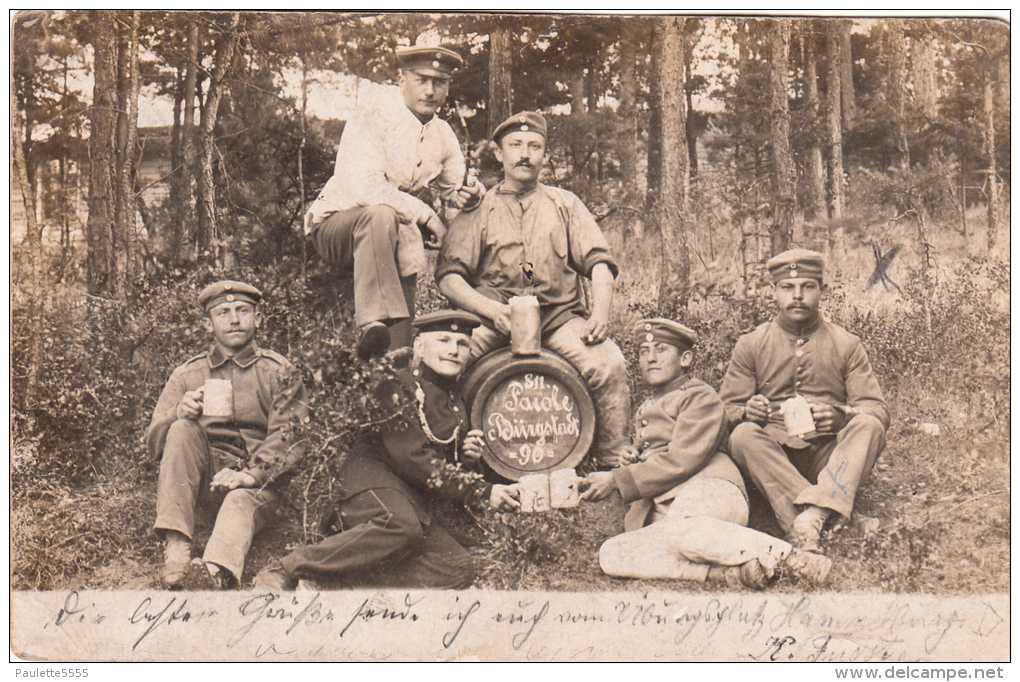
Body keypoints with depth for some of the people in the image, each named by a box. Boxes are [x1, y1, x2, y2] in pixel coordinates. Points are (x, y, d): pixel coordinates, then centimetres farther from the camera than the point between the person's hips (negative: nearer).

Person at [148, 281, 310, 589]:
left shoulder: (279, 372, 8)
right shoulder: (187, 374, 14)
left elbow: (288, 437, -5)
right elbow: (154, 442, 9)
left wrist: (251, 474, -24)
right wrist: (179, 412, -15)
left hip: (258, 483, -2)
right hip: (203, 479, 2)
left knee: (240, 502, -34)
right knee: (182, 429, -25)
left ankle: (218, 574, -61)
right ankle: (175, 543, -32)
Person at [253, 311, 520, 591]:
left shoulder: (456, 404, 21)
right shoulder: (399, 387, -5)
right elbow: (411, 457, -17)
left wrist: (466, 457, 4)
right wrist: (481, 491, -20)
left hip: (414, 500, 8)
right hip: (372, 476, -8)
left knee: (458, 570, -16)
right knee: (400, 527, -40)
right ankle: (281, 572, -31)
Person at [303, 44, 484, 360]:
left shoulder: (444, 135, 6)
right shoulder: (369, 120, -14)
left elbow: (453, 188, 16)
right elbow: (367, 188, -26)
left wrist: (469, 194, -10)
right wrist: (425, 215, -25)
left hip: (395, 230, 6)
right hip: (333, 225, -6)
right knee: (380, 216, -37)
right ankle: (373, 323, -48)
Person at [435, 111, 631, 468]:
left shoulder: (565, 204, 21)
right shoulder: (477, 209, 14)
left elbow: (598, 262, 11)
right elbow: (449, 276, 3)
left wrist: (600, 311, -10)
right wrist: (492, 310, -15)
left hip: (559, 316, 1)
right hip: (493, 320, -1)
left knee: (610, 364, -27)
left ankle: (615, 465, -12)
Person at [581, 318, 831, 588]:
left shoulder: (701, 396, 7)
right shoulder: (644, 411, 32)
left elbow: (682, 461, -6)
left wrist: (617, 480, -9)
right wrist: (633, 460, 13)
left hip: (707, 489, -6)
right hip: (660, 512, 6)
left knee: (679, 528, -43)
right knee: (611, 555, -27)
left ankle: (786, 556, -31)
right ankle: (729, 571, -34)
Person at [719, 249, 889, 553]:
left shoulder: (846, 345, 10)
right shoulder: (750, 345, 9)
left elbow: (877, 410, 3)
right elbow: (727, 411, 6)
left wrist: (841, 416, -20)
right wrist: (748, 412, -20)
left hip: (830, 459, 0)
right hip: (773, 459, 0)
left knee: (868, 426, -28)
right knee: (743, 435, -31)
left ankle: (813, 514, -46)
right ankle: (810, 527, -42)